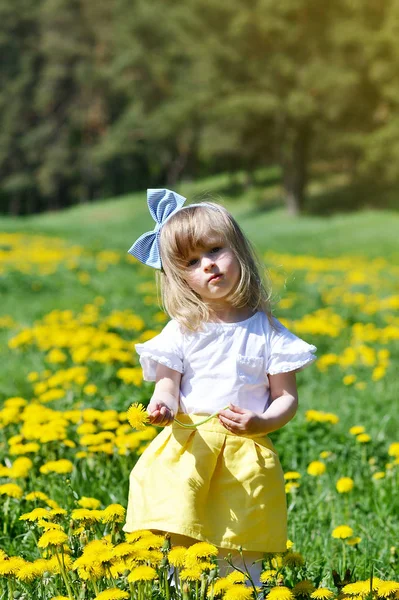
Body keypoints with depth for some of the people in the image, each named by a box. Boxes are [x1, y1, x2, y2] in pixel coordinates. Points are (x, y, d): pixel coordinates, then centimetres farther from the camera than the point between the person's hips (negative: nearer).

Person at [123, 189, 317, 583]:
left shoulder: (267, 331, 2)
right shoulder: (181, 332, 3)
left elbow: (286, 397, 3)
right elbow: (167, 387, 0)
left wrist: (261, 423, -17)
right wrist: (163, 408, -24)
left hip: (247, 455, 0)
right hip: (188, 451, 0)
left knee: (242, 560, 1)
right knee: (181, 551, -3)